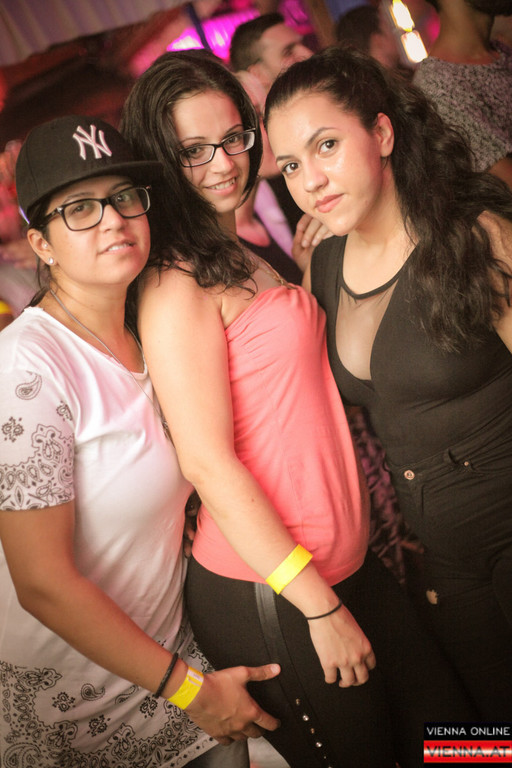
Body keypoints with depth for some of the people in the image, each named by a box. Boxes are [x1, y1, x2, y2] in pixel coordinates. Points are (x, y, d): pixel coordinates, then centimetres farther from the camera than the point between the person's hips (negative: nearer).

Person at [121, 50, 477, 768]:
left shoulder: (248, 255, 12)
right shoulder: (176, 286, -15)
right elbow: (207, 463, -19)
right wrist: (320, 606, -17)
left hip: (345, 560, 8)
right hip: (268, 595, -8)